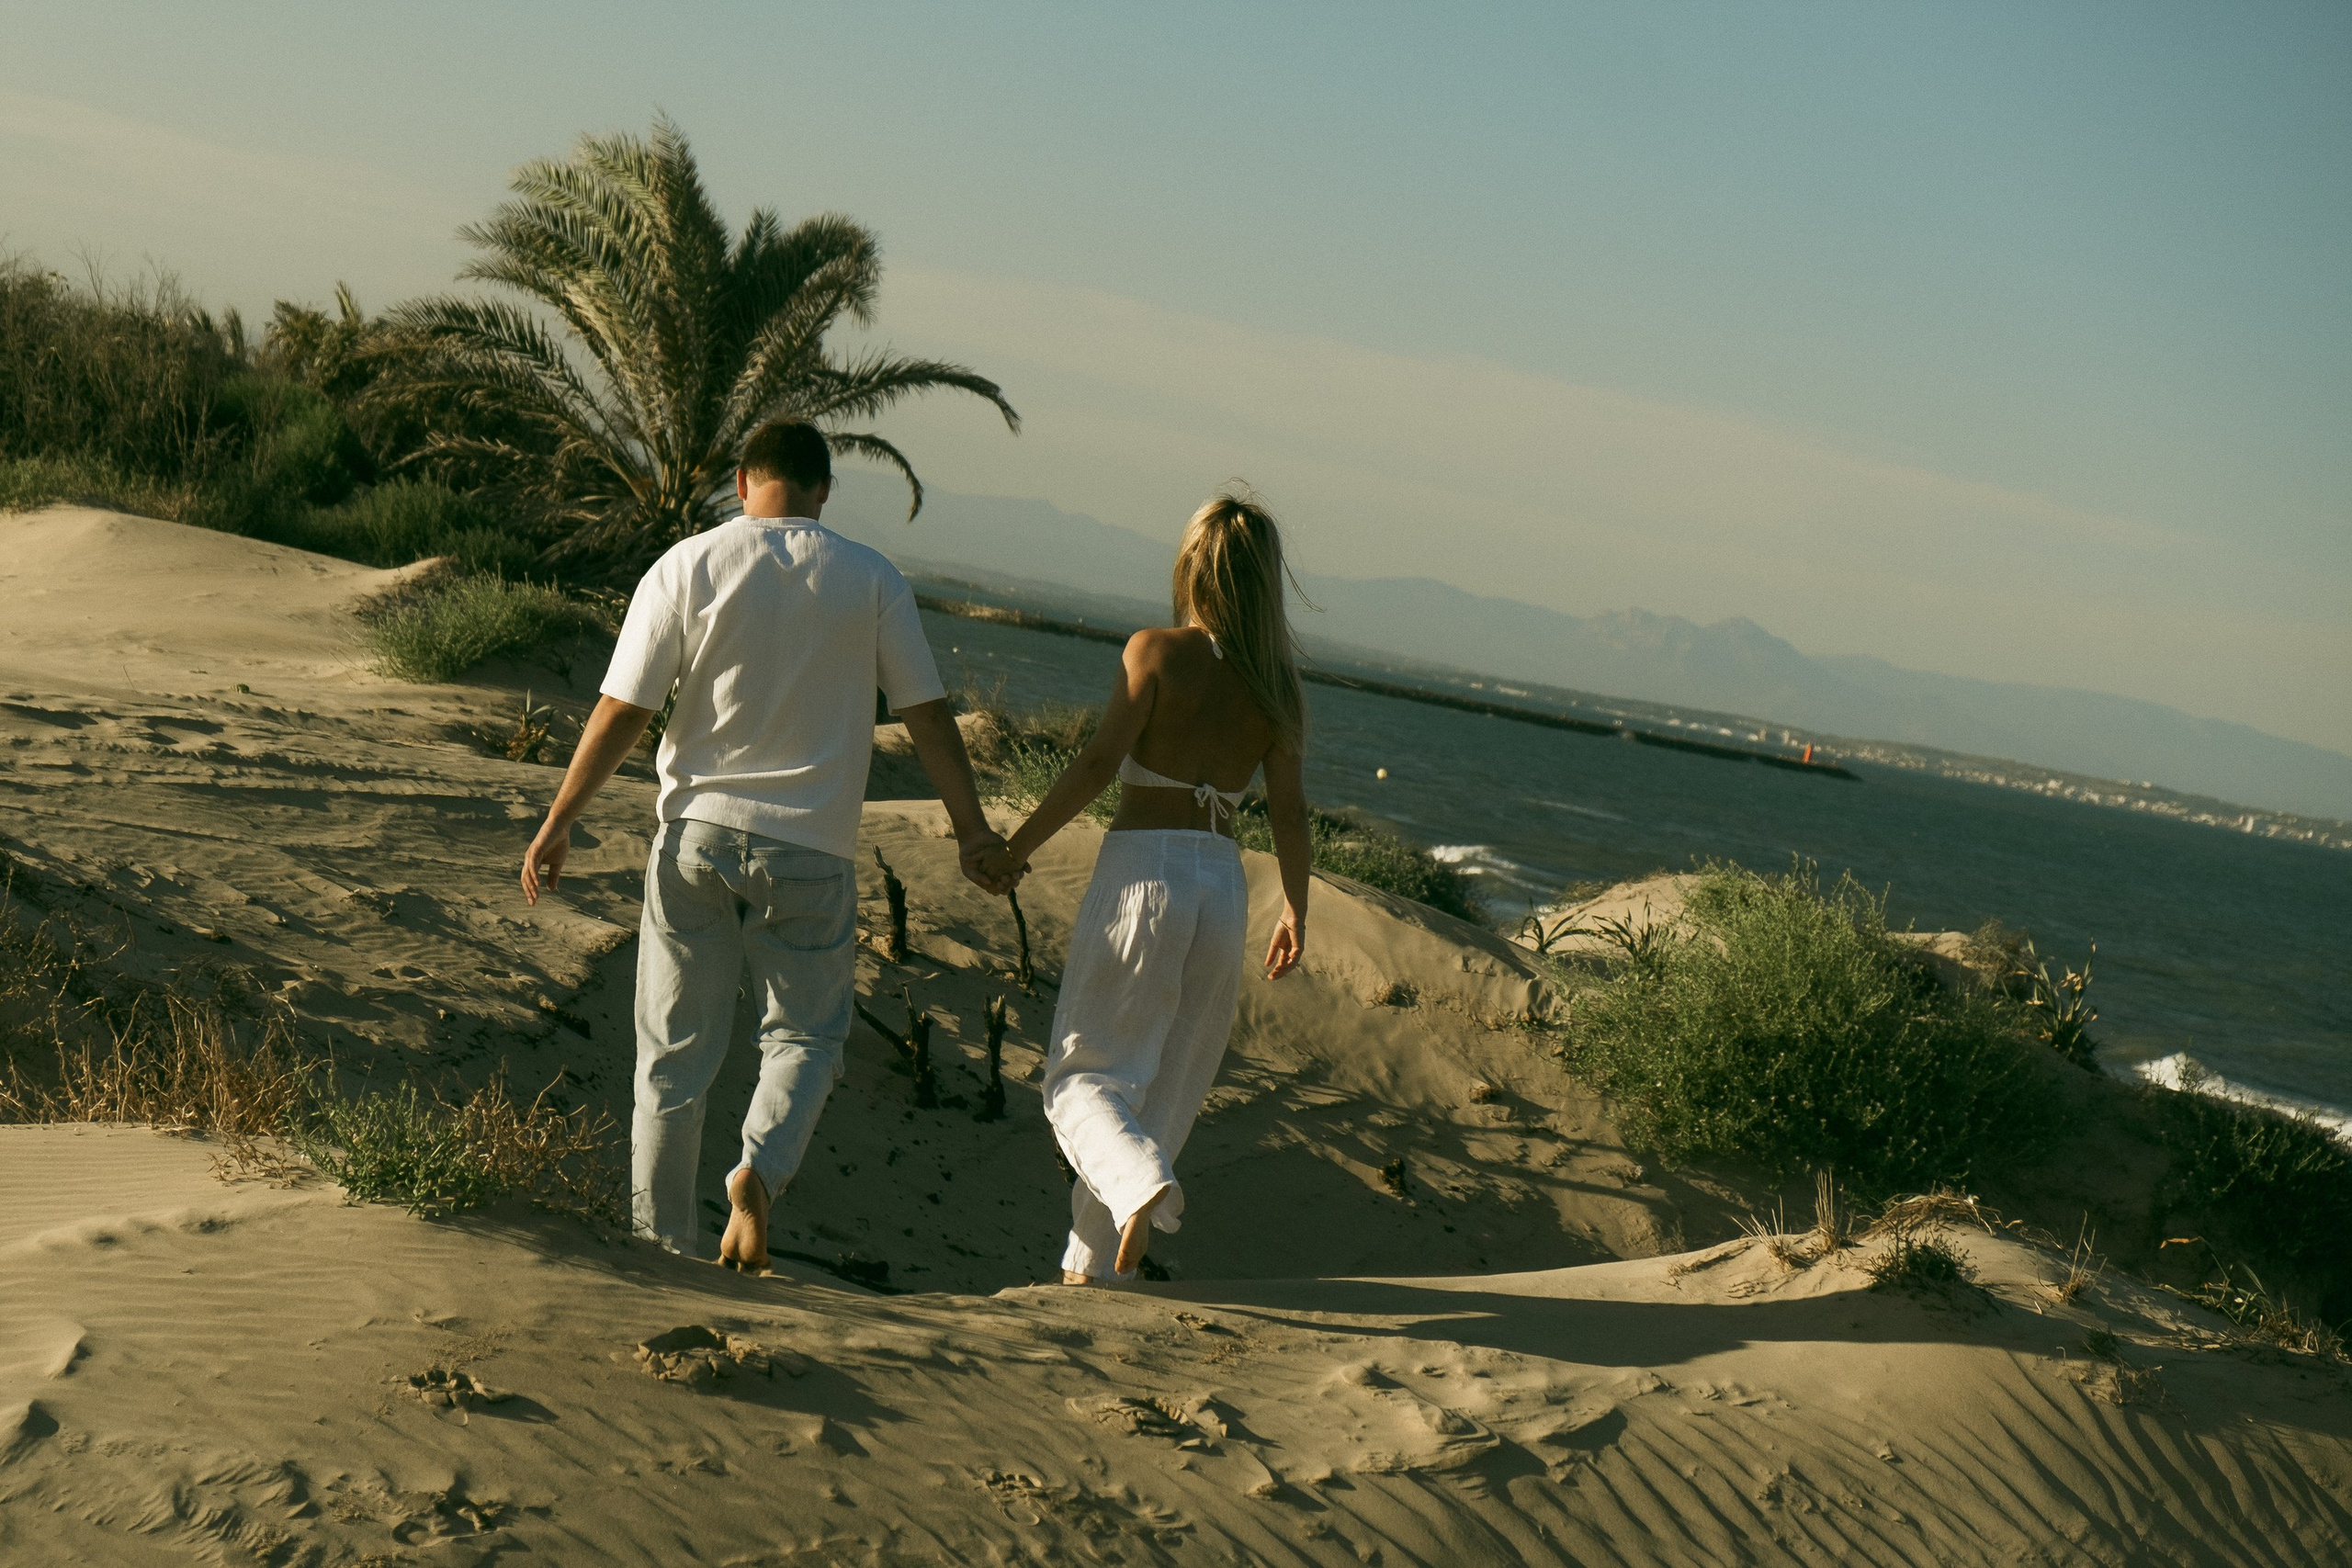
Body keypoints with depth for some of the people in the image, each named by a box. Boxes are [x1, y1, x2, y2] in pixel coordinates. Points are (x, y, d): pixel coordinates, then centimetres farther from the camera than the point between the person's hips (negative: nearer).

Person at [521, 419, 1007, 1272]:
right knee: (803, 1036, 15)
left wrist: (559, 821, 3)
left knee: (676, 1050, 10)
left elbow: (621, 710, -4)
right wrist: (972, 831, 11)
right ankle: (759, 1171, -12)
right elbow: (928, 716, 2)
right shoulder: (871, 580, 0)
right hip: (809, 849, 0)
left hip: (696, 833, 0)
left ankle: (661, 1243, 14)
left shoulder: (687, 567, -2)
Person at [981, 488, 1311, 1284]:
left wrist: (1016, 846, -9)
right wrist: (1295, 912, 11)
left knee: (1083, 1074, 4)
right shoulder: (1274, 683, 5)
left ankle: (1140, 1181, -26)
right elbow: (1289, 807, 2)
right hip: (1221, 881, 4)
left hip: (1142, 868, -4)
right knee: (1166, 1087, 15)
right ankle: (1093, 1265, 18)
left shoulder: (1157, 652, -6)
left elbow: (1099, 761, -14)